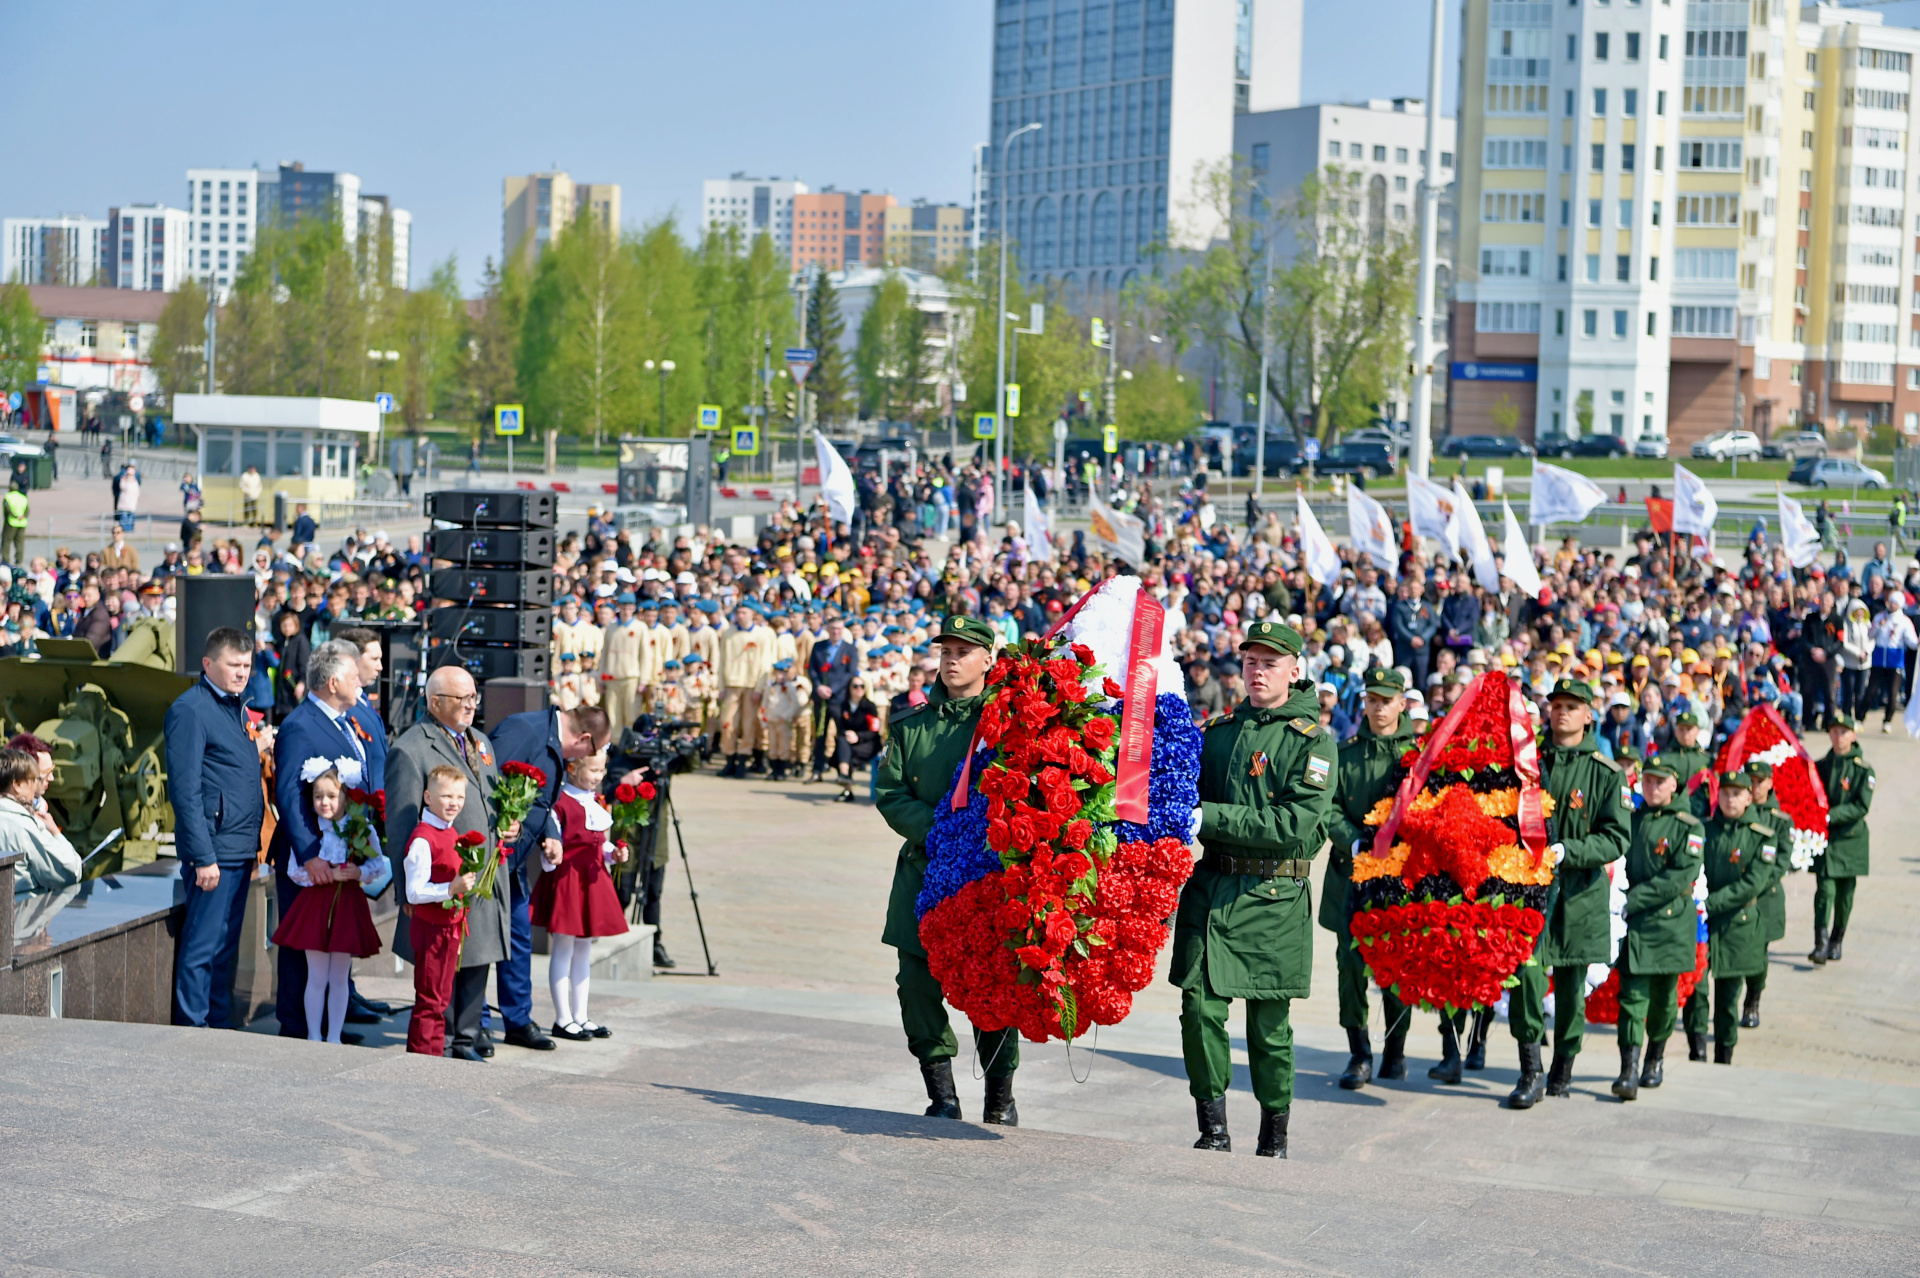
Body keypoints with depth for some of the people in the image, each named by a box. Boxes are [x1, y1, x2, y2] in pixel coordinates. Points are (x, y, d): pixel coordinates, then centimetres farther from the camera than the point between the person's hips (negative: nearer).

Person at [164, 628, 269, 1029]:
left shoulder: (236, 707, 16)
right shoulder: (191, 710, -12)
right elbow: (185, 790, -17)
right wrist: (203, 857, -19)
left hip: (240, 849, 9)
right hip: (214, 850, -9)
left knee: (226, 948, 14)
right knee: (201, 948, -5)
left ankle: (222, 1028, 21)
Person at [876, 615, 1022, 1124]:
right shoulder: (913, 724, 11)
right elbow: (890, 794, 7)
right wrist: (937, 828, -9)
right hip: (926, 868, 3)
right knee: (918, 982, -2)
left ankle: (1000, 1096, 15)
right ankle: (942, 1095, 11)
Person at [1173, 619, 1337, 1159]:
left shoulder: (1313, 741, -3)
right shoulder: (1215, 732, 13)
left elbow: (1297, 823, -15)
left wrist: (1211, 818, -19)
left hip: (1273, 899, -3)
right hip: (1211, 887, 4)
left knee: (1269, 1024, 4)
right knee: (1200, 1007, -7)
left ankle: (1274, 1140, 17)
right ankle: (1213, 1129, 4)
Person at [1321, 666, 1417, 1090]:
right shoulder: (1346, 754, 10)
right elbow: (1331, 808, 5)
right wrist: (1355, 841, -13)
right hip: (1353, 869, 1)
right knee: (1351, 960, -5)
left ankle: (1396, 1050, 17)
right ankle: (1359, 1055, 1)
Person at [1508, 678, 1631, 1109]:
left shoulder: (1606, 773, -1)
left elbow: (1616, 838, -7)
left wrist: (1567, 851, -19)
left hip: (1579, 892, -1)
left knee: (1572, 983, 8)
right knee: (1526, 969, -14)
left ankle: (1563, 1069, 24)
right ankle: (1530, 1072, -8)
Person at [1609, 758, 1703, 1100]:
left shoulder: (1688, 827, -3)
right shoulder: (1631, 820, 10)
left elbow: (1682, 877, -13)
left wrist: (1634, 899, -18)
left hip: (1671, 924, -2)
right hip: (1633, 922, 2)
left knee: (1664, 996, 9)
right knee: (1633, 993, -9)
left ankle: (1656, 1060, 30)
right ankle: (1629, 1071, -14)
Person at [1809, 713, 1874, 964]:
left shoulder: (1864, 770, -3)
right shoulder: (1820, 766, 6)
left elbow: (1861, 806, -12)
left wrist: (1830, 816, -21)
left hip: (1850, 838, -1)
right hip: (1823, 838, 1)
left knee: (1845, 892, 8)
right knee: (1825, 889, -12)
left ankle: (1836, 942, 24)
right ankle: (1821, 944, -16)